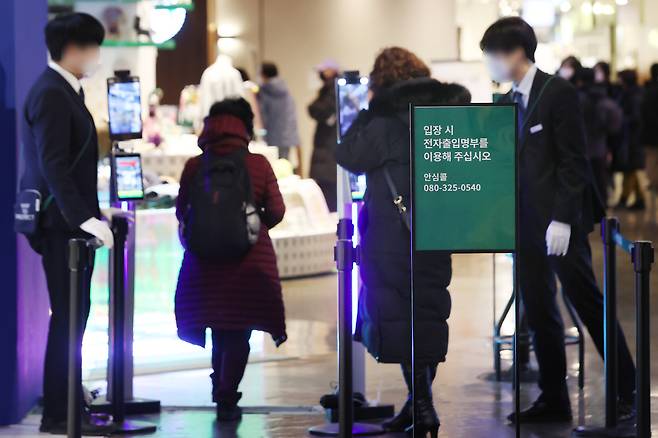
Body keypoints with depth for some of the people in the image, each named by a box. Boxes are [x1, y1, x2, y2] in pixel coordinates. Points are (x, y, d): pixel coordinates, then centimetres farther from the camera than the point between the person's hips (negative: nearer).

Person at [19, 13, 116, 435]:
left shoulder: (66, 91, 15)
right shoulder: (51, 94, -15)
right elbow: (53, 165, -22)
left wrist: (93, 212, 20)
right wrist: (84, 217, -27)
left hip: (69, 221, 10)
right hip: (60, 223, -10)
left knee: (72, 315, 14)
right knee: (69, 316, -6)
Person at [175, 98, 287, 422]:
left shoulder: (195, 166, -1)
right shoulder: (259, 164, -4)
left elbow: (181, 211, 4)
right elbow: (276, 212, -3)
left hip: (205, 260, 2)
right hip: (249, 260, -2)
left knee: (219, 328, 18)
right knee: (239, 331, 4)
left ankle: (221, 390, 29)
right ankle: (227, 399, -1)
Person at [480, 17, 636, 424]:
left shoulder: (558, 92, -10)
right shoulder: (510, 101, 13)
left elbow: (574, 160, -13)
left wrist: (562, 219, -18)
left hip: (560, 223, -7)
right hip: (525, 223, 8)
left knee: (589, 305, -3)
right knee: (539, 313, 8)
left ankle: (628, 391, 6)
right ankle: (554, 399, 13)